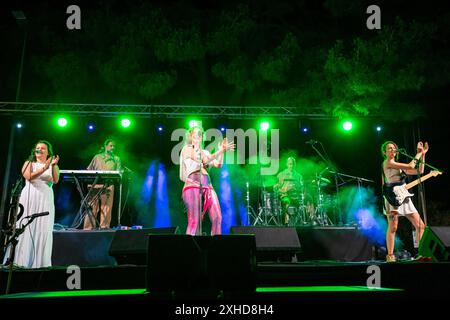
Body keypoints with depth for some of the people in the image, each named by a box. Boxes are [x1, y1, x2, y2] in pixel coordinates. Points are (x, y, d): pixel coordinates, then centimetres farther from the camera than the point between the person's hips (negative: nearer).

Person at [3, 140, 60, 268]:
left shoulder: (52, 166, 13)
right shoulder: (29, 163, 11)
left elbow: (55, 180, -6)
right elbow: (29, 177, -8)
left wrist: (53, 166, -19)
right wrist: (44, 168, -16)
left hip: (45, 200, 0)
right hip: (29, 198, 0)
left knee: (43, 228, -4)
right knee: (26, 227, -3)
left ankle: (39, 261, -3)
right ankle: (21, 259, -1)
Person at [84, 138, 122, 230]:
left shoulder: (116, 159, 18)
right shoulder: (97, 157, 19)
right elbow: (89, 170, 18)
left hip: (108, 185, 0)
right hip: (95, 185, 1)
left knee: (106, 207, -7)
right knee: (92, 207, -2)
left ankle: (104, 226, -5)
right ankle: (88, 228, 0)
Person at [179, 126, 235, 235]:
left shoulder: (205, 152, 24)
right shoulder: (187, 149, 6)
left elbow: (218, 164, 11)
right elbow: (205, 161, -9)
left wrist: (222, 151, -1)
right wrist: (220, 151, -13)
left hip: (207, 187, 6)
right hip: (192, 186, -5)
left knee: (217, 217, -8)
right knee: (194, 220, -13)